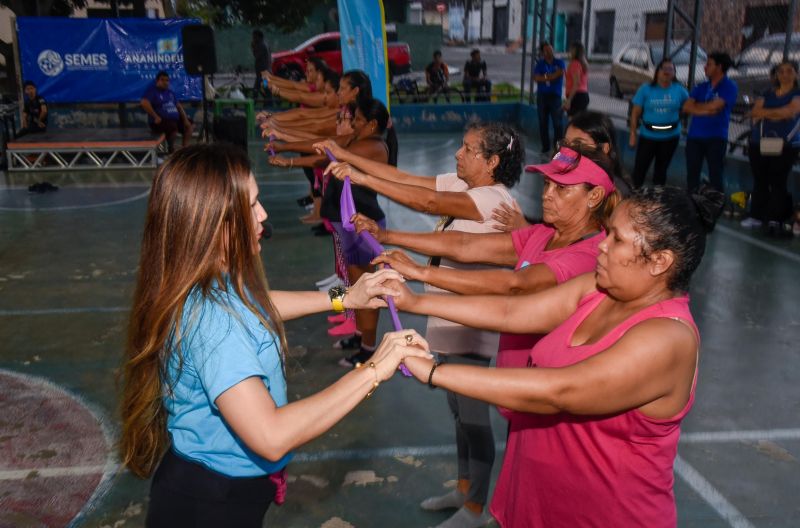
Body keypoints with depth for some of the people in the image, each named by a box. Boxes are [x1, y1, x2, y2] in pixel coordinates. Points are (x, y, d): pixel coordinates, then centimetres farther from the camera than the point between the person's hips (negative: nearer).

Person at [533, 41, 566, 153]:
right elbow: (536, 77, -5)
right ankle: (545, 147, 12)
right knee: (543, 123, 4)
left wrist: (545, 77, -8)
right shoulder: (539, 64, 9)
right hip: (542, 96, 1)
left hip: (555, 96, -1)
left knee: (558, 123, -8)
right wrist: (551, 77, -11)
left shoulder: (559, 62, 9)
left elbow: (560, 72, -10)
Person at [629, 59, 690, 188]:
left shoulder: (679, 90, -1)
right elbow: (635, 113, -5)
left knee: (661, 168, 13)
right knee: (640, 167, -4)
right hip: (648, 135, -2)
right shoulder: (645, 89, -5)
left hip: (670, 137, 2)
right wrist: (633, 134, -9)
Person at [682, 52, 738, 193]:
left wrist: (696, 105, 0)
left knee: (715, 176, -3)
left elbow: (714, 106, -17)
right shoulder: (701, 87, 13)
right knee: (692, 175, 8)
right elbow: (686, 107, 0)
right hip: (694, 137, 5)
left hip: (716, 138, -5)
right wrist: (706, 110, -12)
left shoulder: (730, 87, -3)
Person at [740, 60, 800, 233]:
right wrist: (778, 113, -10)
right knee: (759, 181, 5)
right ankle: (756, 216, 12)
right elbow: (755, 113, 1)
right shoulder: (767, 94, 16)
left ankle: (775, 219, -3)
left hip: (785, 146, -4)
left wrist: (765, 112, -4)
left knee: (778, 182, -6)